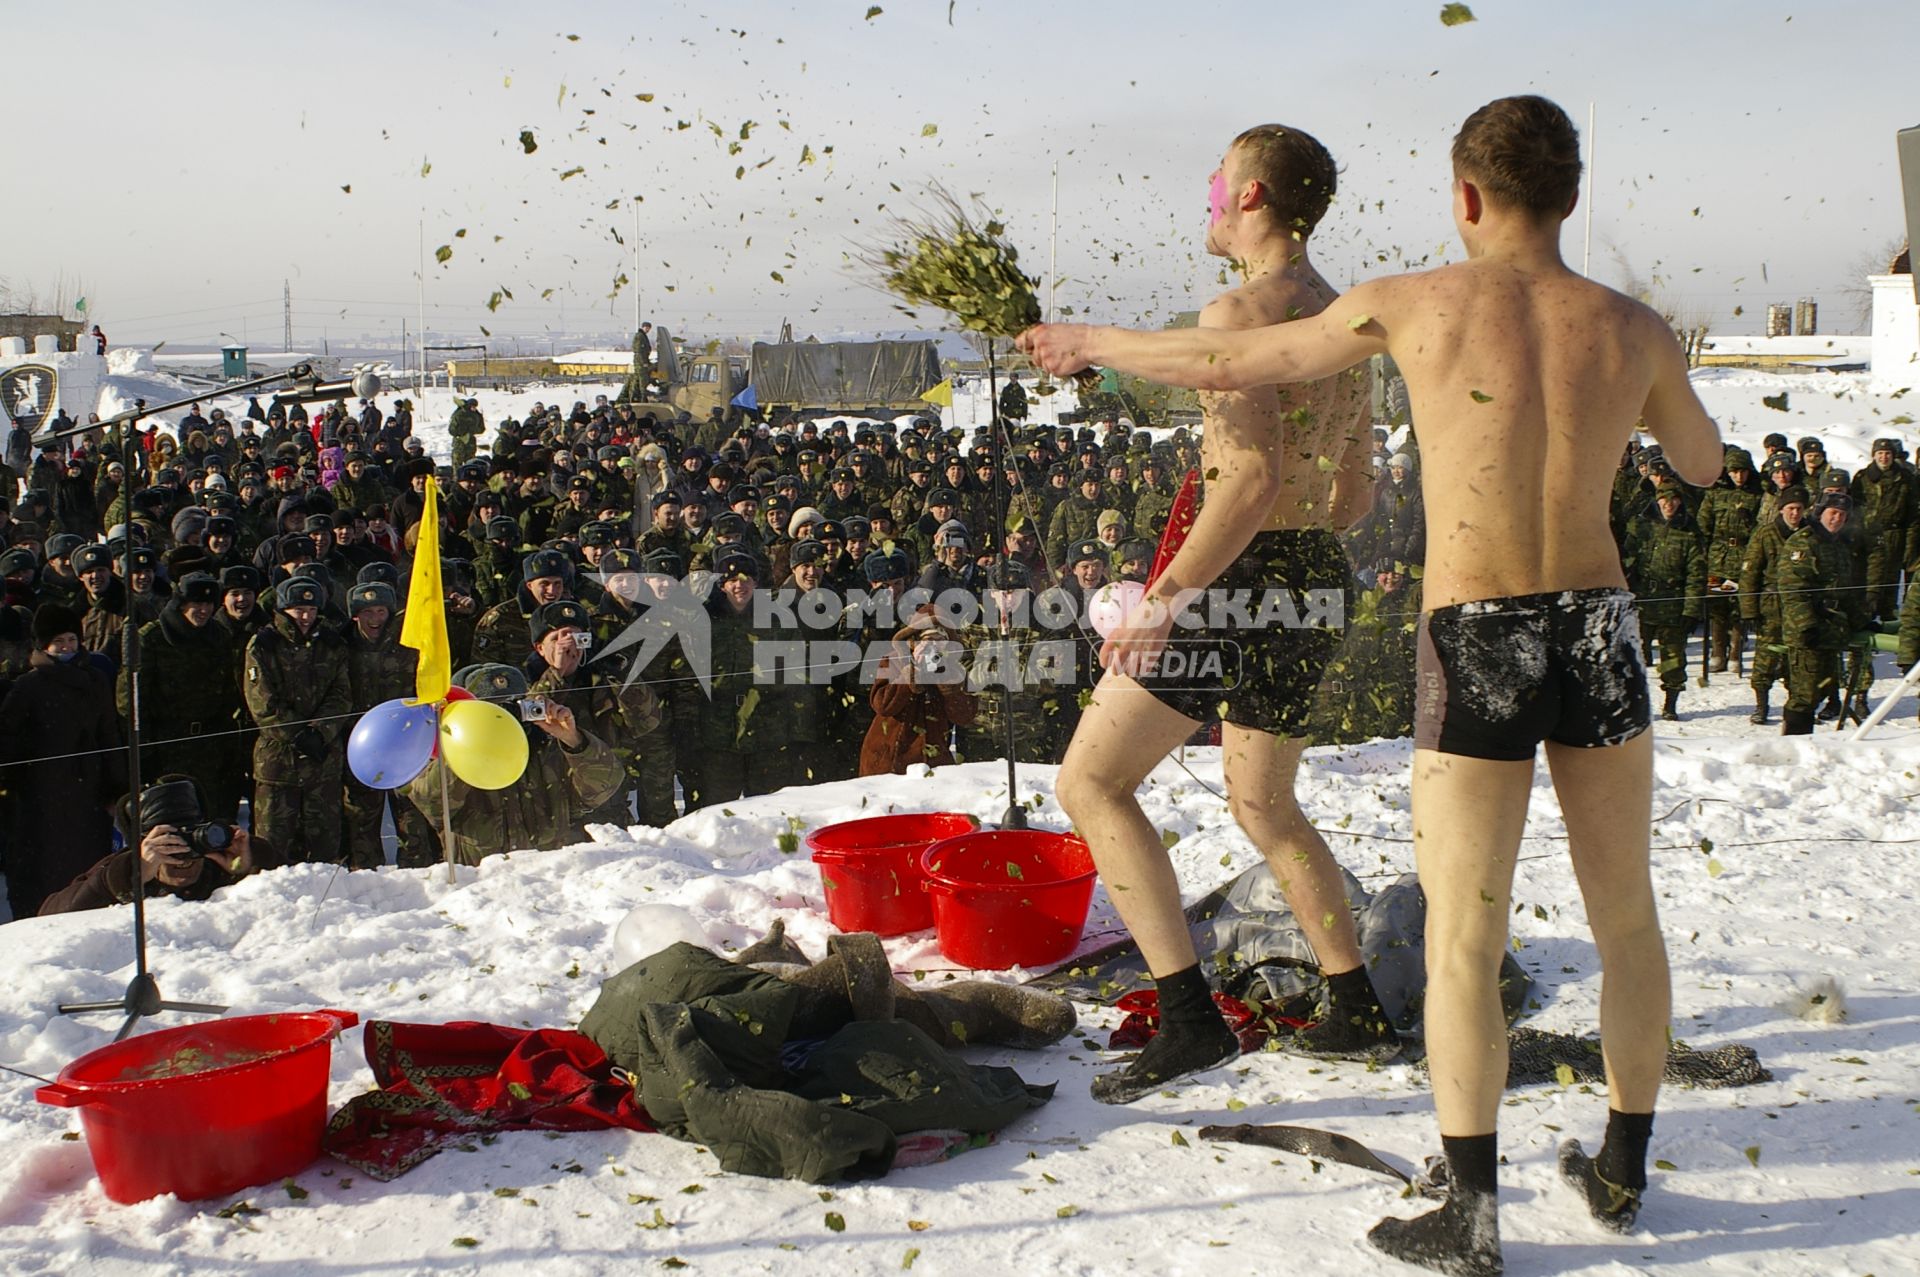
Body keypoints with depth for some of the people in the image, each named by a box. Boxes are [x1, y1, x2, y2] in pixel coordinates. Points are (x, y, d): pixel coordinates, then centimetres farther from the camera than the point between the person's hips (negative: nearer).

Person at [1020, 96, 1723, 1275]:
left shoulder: (1412, 304, -4)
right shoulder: (1633, 328, 3)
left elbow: (1223, 365, 3)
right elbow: (1704, 465, 23)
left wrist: (1094, 343, 19)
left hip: (1475, 647, -3)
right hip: (1599, 628, 3)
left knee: (1462, 941, 3)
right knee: (1627, 914, 18)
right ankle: (1623, 1171, 31)